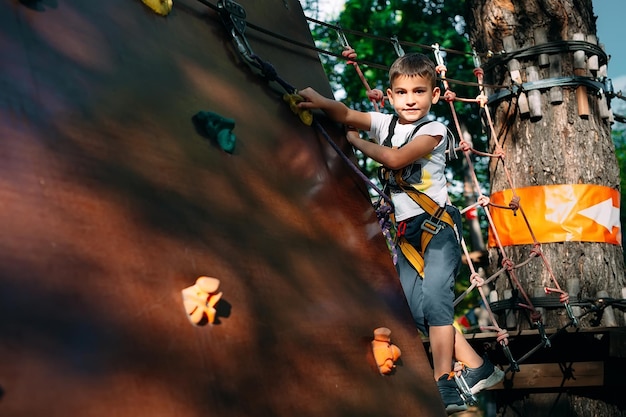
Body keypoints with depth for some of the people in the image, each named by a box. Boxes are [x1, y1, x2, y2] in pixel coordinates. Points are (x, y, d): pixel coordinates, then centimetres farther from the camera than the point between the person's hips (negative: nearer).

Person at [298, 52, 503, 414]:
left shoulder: (434, 130, -7)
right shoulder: (386, 123, 8)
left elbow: (395, 158, -22)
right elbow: (348, 115, -9)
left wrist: (356, 141, -9)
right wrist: (322, 102, -30)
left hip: (438, 223, -6)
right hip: (406, 228, 6)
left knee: (434, 298, -22)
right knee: (416, 309, 1)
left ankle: (444, 382, -18)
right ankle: (476, 367, 10)